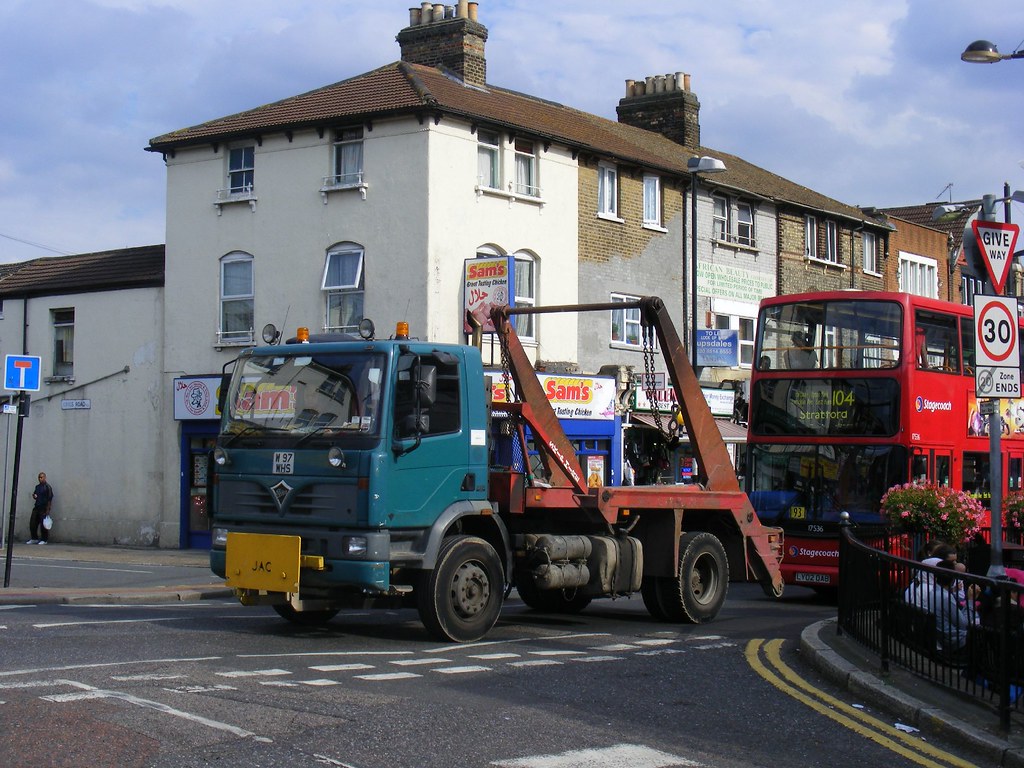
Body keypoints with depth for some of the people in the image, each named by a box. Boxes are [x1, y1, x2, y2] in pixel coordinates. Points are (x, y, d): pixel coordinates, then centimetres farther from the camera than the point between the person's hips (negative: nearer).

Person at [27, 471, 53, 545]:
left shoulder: (47, 487, -6)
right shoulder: (37, 487, 16)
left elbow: (50, 499, -10)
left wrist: (48, 510, -15)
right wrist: (34, 496, 1)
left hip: (44, 508, -7)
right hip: (36, 507, 7)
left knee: (43, 524, -5)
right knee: (32, 523, 3)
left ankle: (44, 540, 4)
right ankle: (34, 539, 14)